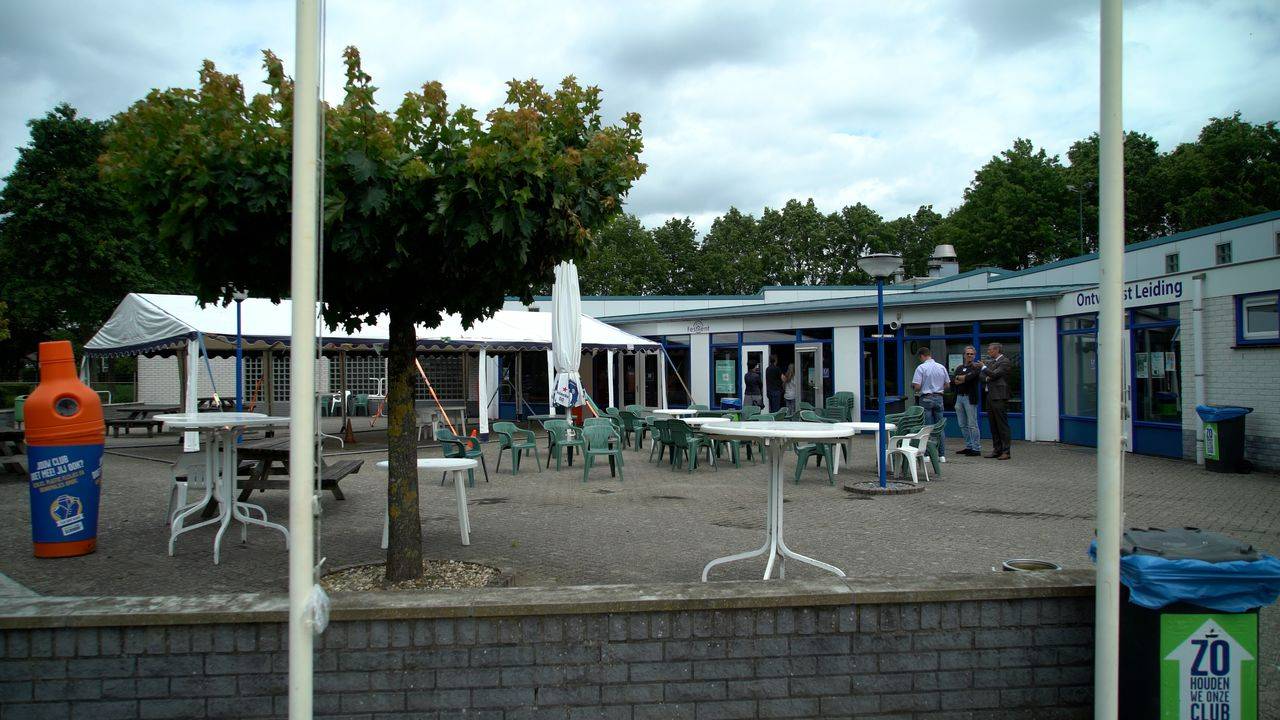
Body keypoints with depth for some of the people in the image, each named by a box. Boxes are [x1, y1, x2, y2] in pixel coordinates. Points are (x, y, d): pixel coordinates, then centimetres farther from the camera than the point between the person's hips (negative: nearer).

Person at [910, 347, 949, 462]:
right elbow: (947, 385, 10)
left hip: (926, 398, -4)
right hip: (939, 398, 4)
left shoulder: (921, 368, -10)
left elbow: (917, 386, -15)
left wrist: (914, 387, 7)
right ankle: (942, 455, 9)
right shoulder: (942, 367, 5)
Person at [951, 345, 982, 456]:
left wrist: (959, 378, -4)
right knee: (962, 425, 11)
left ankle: (976, 449, -3)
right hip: (959, 397, 7)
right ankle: (969, 446, 19)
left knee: (972, 424, -7)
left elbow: (970, 377, -19)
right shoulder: (959, 367, 16)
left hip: (970, 398, -7)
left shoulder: (976, 367, -2)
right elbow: (952, 381, 5)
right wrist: (964, 379, -10)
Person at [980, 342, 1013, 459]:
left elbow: (994, 374, -17)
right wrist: (986, 378, -3)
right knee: (993, 426, 11)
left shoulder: (1005, 362, -7)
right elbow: (984, 377, 19)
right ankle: (997, 450, 17)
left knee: (1002, 425, -7)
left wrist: (983, 367, -4)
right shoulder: (991, 362, 19)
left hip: (999, 397, -9)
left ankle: (1005, 451, -5)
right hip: (990, 396, 9)